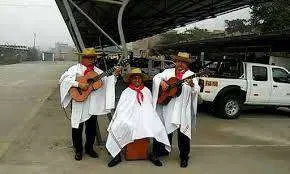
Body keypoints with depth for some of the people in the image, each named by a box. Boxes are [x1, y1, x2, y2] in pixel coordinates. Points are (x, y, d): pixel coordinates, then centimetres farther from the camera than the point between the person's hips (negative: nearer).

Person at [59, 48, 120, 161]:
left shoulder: (96, 70, 12)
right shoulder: (75, 69, -2)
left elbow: (107, 79, 7)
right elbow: (64, 79, -14)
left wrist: (114, 74, -10)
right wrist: (78, 84, -24)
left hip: (93, 104, 4)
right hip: (79, 103, -4)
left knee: (92, 126, 12)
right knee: (77, 126, 3)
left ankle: (89, 148, 29)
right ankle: (78, 151, 20)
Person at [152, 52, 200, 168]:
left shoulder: (191, 74, 4)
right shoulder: (169, 72, 11)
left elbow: (196, 91, -6)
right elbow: (156, 77, 8)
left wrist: (192, 85, -28)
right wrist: (162, 82, -13)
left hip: (183, 108, -2)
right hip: (168, 106, 2)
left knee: (183, 132, -2)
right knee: (166, 128, 13)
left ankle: (184, 157, 12)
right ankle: (163, 151, 33)